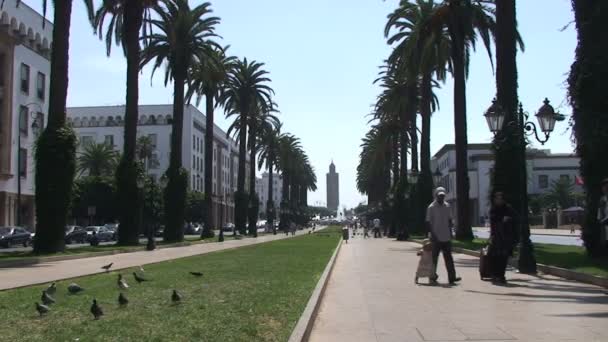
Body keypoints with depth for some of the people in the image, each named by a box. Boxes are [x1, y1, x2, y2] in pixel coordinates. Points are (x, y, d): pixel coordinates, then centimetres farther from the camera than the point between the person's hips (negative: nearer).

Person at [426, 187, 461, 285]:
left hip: (446, 237, 5)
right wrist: (432, 234, -15)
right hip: (436, 238, -5)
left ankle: (452, 277, 3)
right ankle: (433, 277, 15)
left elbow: (449, 221, 16)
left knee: (448, 258, 4)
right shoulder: (431, 207, -6)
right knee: (434, 258, 4)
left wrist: (450, 233, 11)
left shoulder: (447, 206, 9)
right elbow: (428, 222, -8)